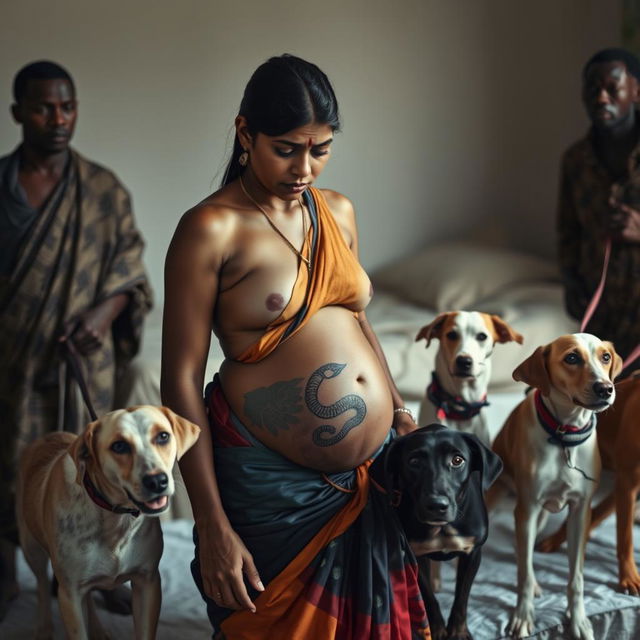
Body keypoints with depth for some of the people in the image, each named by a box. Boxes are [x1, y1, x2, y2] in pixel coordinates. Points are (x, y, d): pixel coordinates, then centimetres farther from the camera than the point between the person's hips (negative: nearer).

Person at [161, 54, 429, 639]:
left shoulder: (339, 212, 6)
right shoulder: (211, 229, -12)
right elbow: (182, 381, -13)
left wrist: (400, 414, 10)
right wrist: (212, 526, -15)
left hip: (373, 467, 6)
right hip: (271, 478, -6)